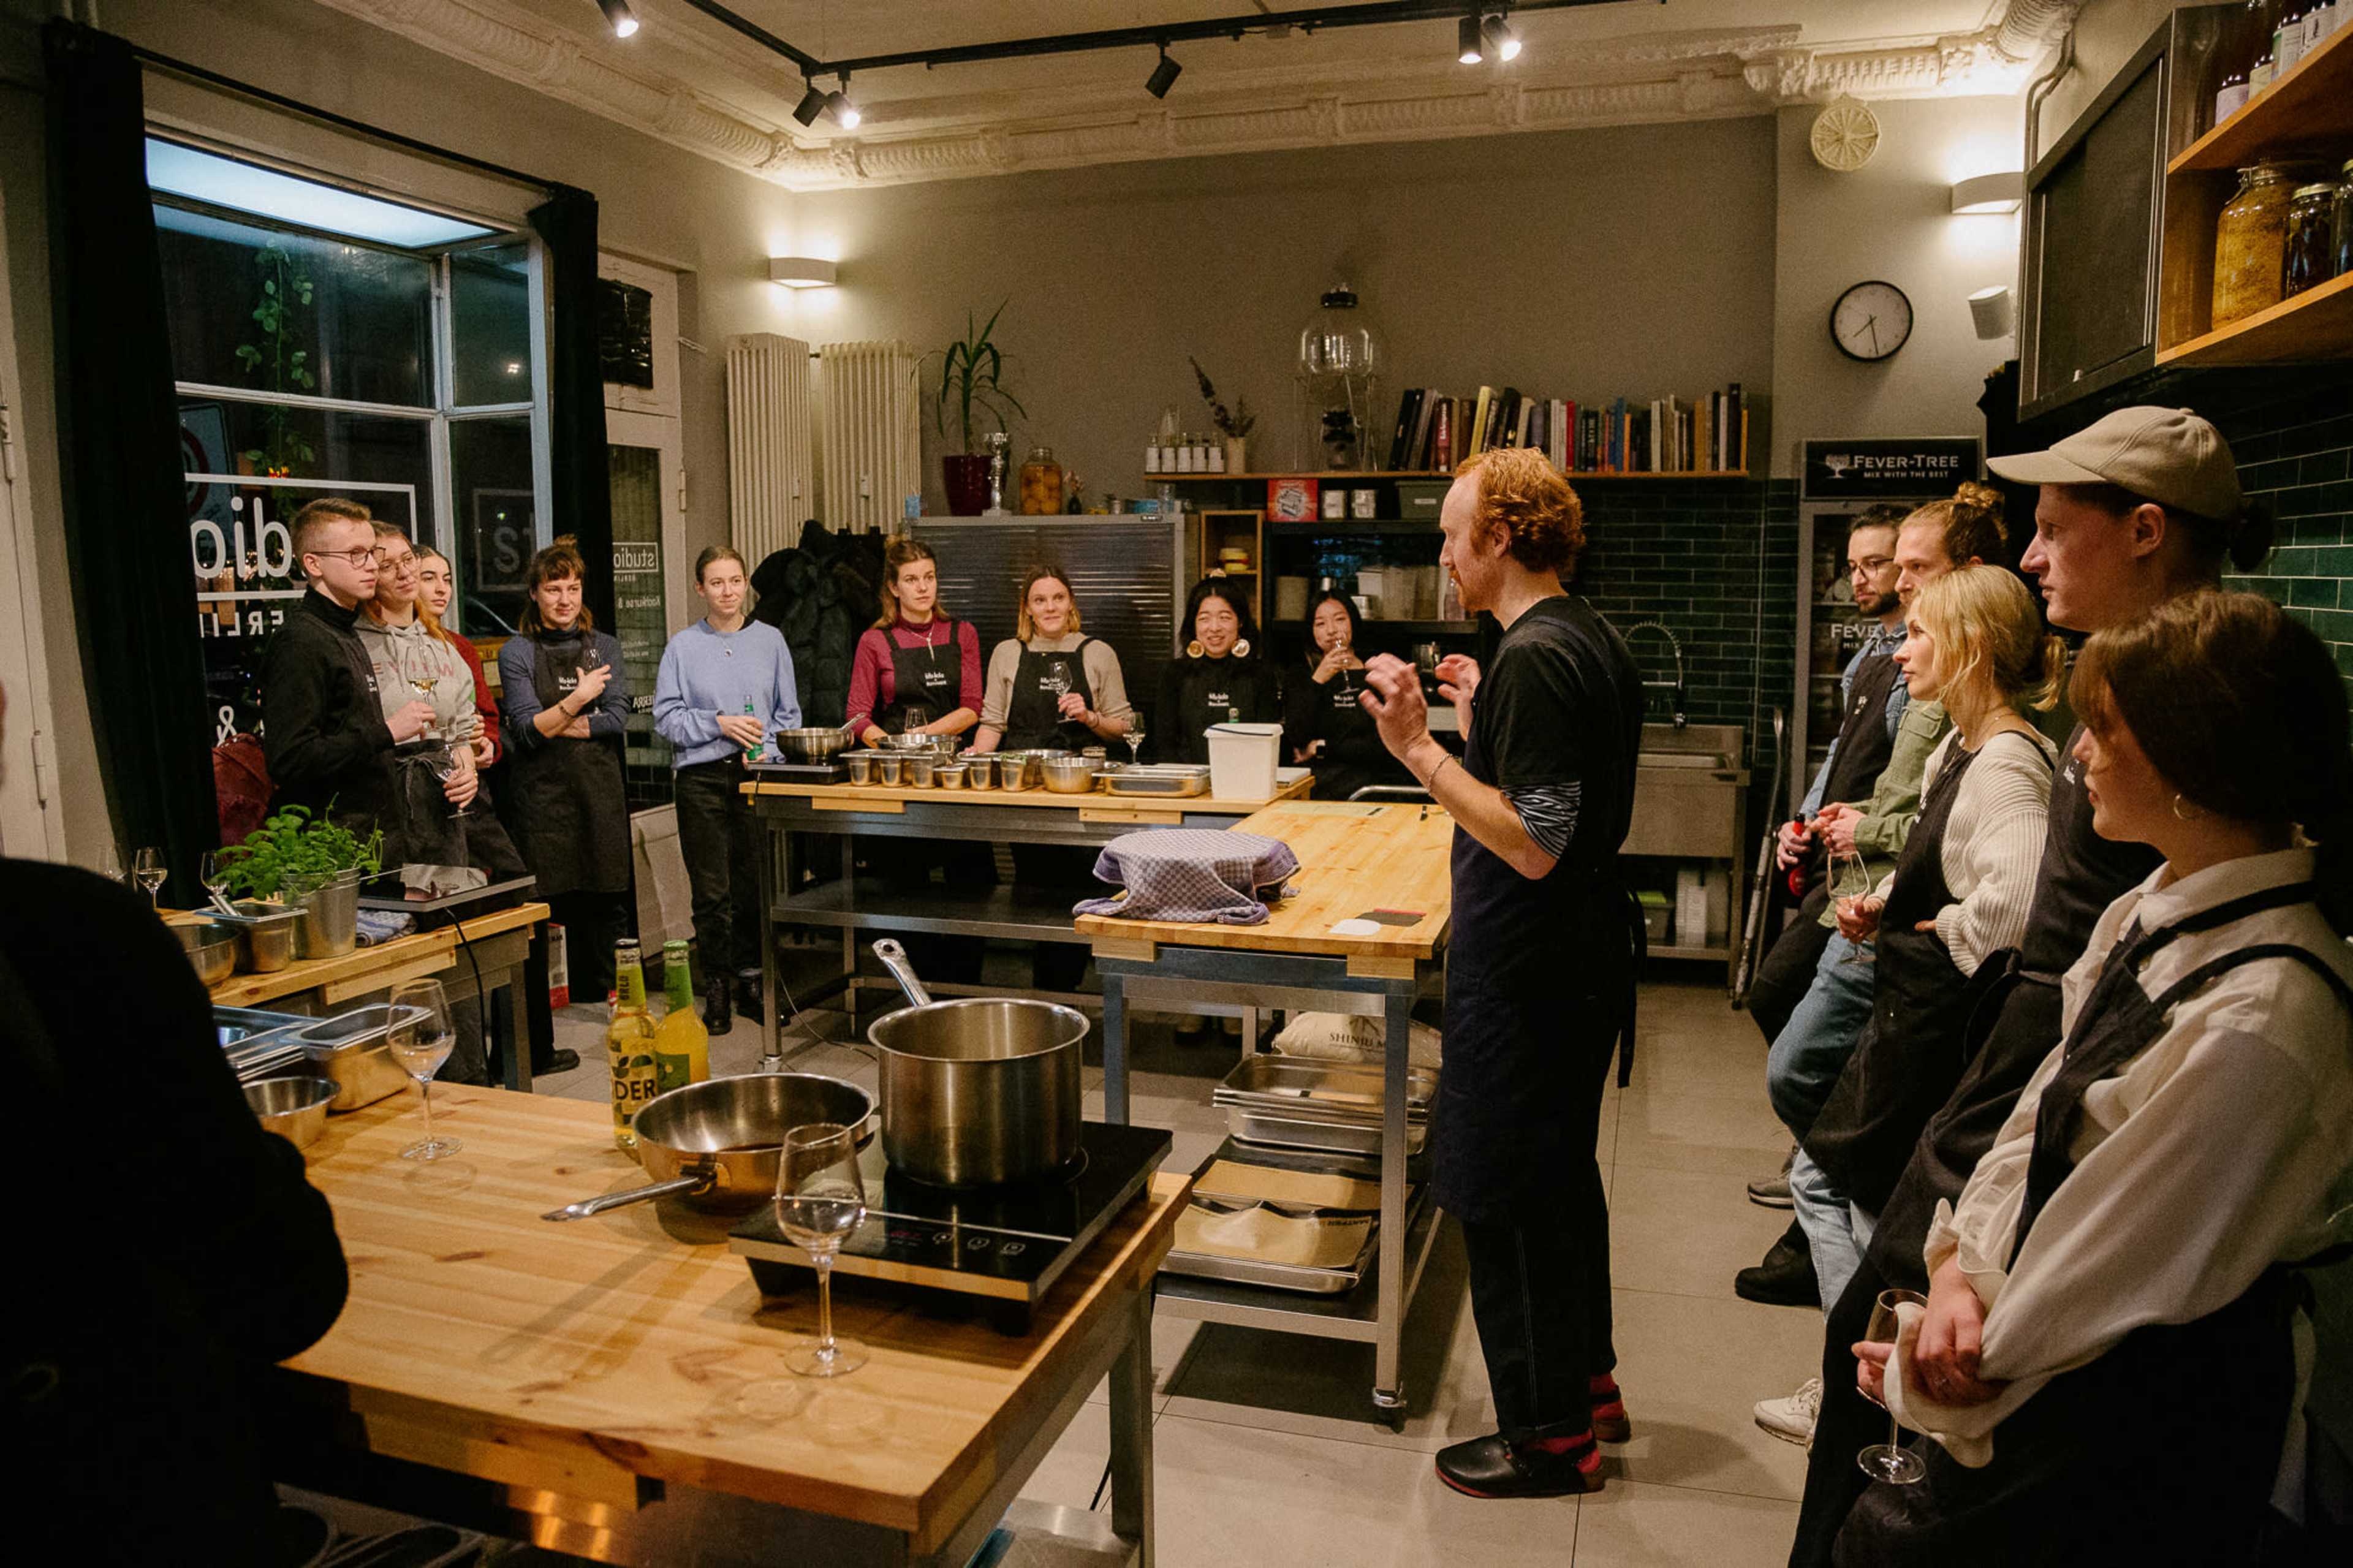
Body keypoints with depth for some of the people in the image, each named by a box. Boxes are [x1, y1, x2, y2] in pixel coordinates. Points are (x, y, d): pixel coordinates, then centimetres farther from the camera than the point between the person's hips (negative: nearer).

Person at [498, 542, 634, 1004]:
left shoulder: (604, 647, 11)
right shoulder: (518, 652, 3)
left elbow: (617, 718, -1)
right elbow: (526, 730, -7)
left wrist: (555, 724, -8)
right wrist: (578, 699, -17)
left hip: (601, 790, 3)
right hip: (545, 793, -3)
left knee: (610, 900, 3)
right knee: (556, 902, -3)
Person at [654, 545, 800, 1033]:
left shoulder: (770, 640, 8)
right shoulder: (683, 646, 4)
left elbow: (789, 713, 9)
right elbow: (667, 717, 1)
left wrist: (766, 748, -7)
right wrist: (720, 723, -11)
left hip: (759, 776, 1)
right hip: (703, 778, -1)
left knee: (756, 885, 4)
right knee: (711, 891, 1)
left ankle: (750, 980, 18)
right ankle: (717, 988, 11)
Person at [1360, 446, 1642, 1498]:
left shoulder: (1533, 660, -22)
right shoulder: (1595, 642, 9)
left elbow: (1534, 845, -26)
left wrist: (1420, 749, -25)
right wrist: (1484, 721, 17)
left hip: (1525, 973, -10)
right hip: (1582, 952, 10)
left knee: (1503, 1195, 4)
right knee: (1560, 1174, 22)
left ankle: (1548, 1436, 19)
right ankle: (1588, 1383, 38)